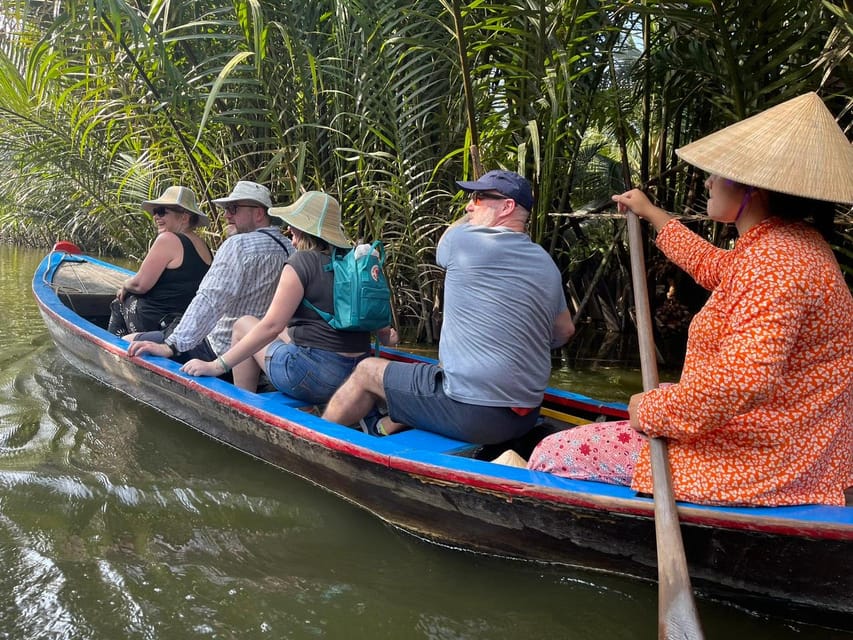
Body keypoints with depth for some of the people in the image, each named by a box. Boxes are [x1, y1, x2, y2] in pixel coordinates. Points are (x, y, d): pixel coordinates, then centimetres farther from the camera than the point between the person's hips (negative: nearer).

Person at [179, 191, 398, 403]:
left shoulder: (302, 262, -11)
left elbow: (272, 325, -17)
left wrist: (217, 366, -13)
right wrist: (386, 336, 35)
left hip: (314, 378, -7)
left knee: (244, 325, 14)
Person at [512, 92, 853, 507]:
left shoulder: (774, 262, -25)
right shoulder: (790, 243, 10)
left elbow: (744, 378, -37)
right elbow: (714, 267, 31)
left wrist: (653, 410, -22)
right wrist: (653, 215, 40)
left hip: (755, 465, -11)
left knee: (553, 456, -11)